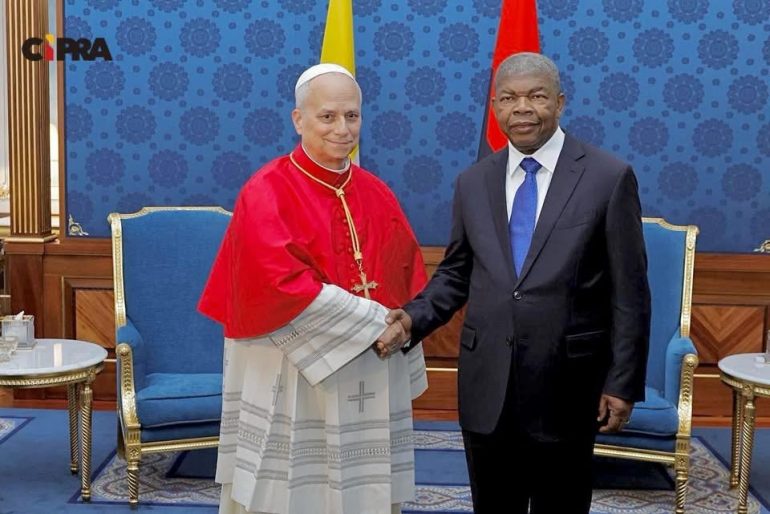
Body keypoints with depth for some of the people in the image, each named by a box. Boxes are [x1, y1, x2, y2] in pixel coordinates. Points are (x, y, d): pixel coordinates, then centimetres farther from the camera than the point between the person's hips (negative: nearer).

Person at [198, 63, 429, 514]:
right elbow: (284, 286, -17)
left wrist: (402, 329, 1)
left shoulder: (378, 196, 9)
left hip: (368, 387, 5)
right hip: (290, 385, -5)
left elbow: (409, 280, 14)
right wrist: (373, 321, -15)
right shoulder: (266, 193, -8)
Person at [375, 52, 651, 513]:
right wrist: (413, 318, -6)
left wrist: (623, 382, -7)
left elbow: (629, 292, -5)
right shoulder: (473, 182, 7)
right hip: (487, 385, 3)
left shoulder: (609, 177, -5)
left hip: (565, 385, -3)